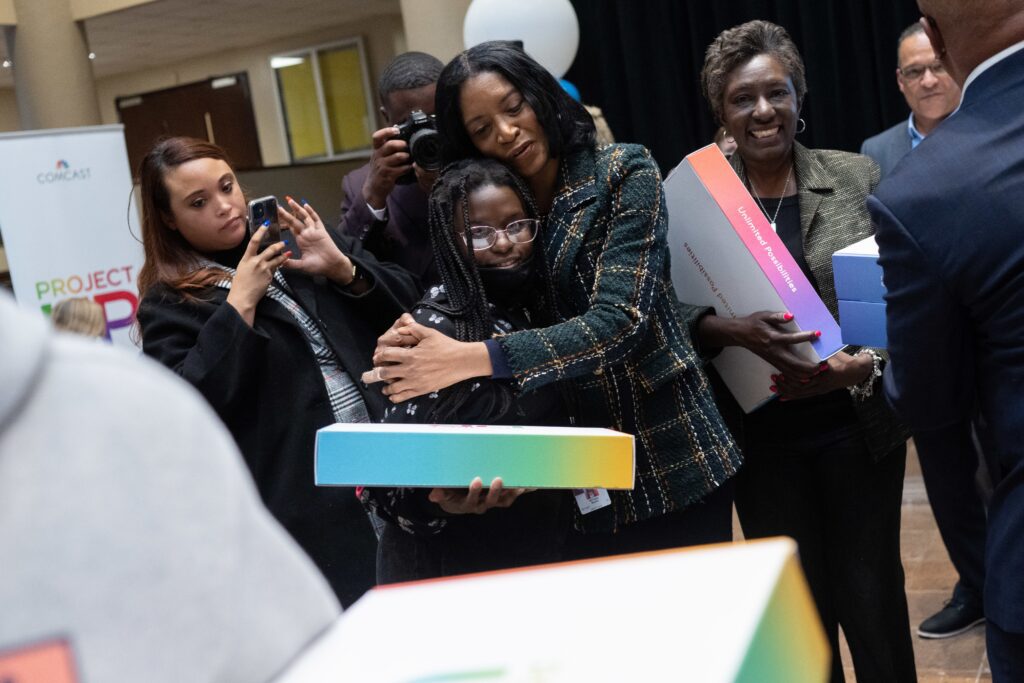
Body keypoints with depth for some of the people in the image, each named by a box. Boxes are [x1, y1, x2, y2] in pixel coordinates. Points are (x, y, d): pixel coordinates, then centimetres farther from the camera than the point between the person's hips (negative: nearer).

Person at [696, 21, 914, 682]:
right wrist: (733, 331, -23)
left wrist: (863, 364, -16)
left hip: (858, 424, 0)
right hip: (759, 436, 0)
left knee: (871, 594, 11)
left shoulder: (858, 176, -1)